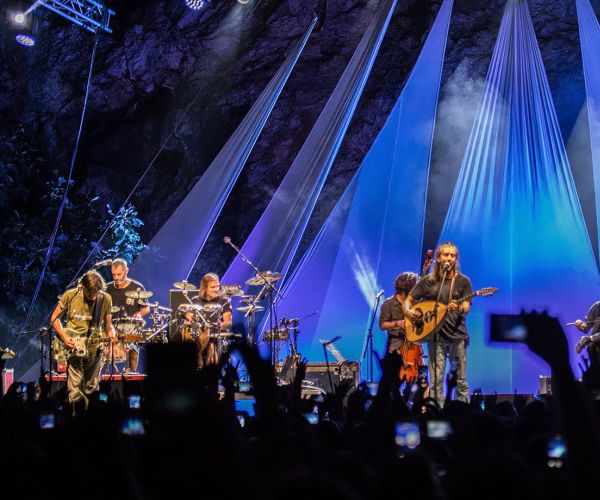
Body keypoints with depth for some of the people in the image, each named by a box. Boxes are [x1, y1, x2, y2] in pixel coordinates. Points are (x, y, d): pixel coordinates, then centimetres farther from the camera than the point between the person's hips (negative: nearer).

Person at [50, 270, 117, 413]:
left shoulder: (106, 299, -2)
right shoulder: (70, 295, -7)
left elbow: (107, 324, 10)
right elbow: (54, 318, 3)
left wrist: (111, 334, -13)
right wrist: (64, 337, -10)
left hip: (94, 346, 2)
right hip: (73, 344, -2)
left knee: (92, 387, 8)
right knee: (75, 386, -11)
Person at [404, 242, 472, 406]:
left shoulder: (463, 281, 4)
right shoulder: (427, 281, 6)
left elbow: (466, 308, -4)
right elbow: (408, 300, 12)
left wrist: (459, 308, -28)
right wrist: (408, 311, -11)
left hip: (457, 336, 0)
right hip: (435, 336, 0)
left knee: (461, 380, 5)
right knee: (436, 382, -1)